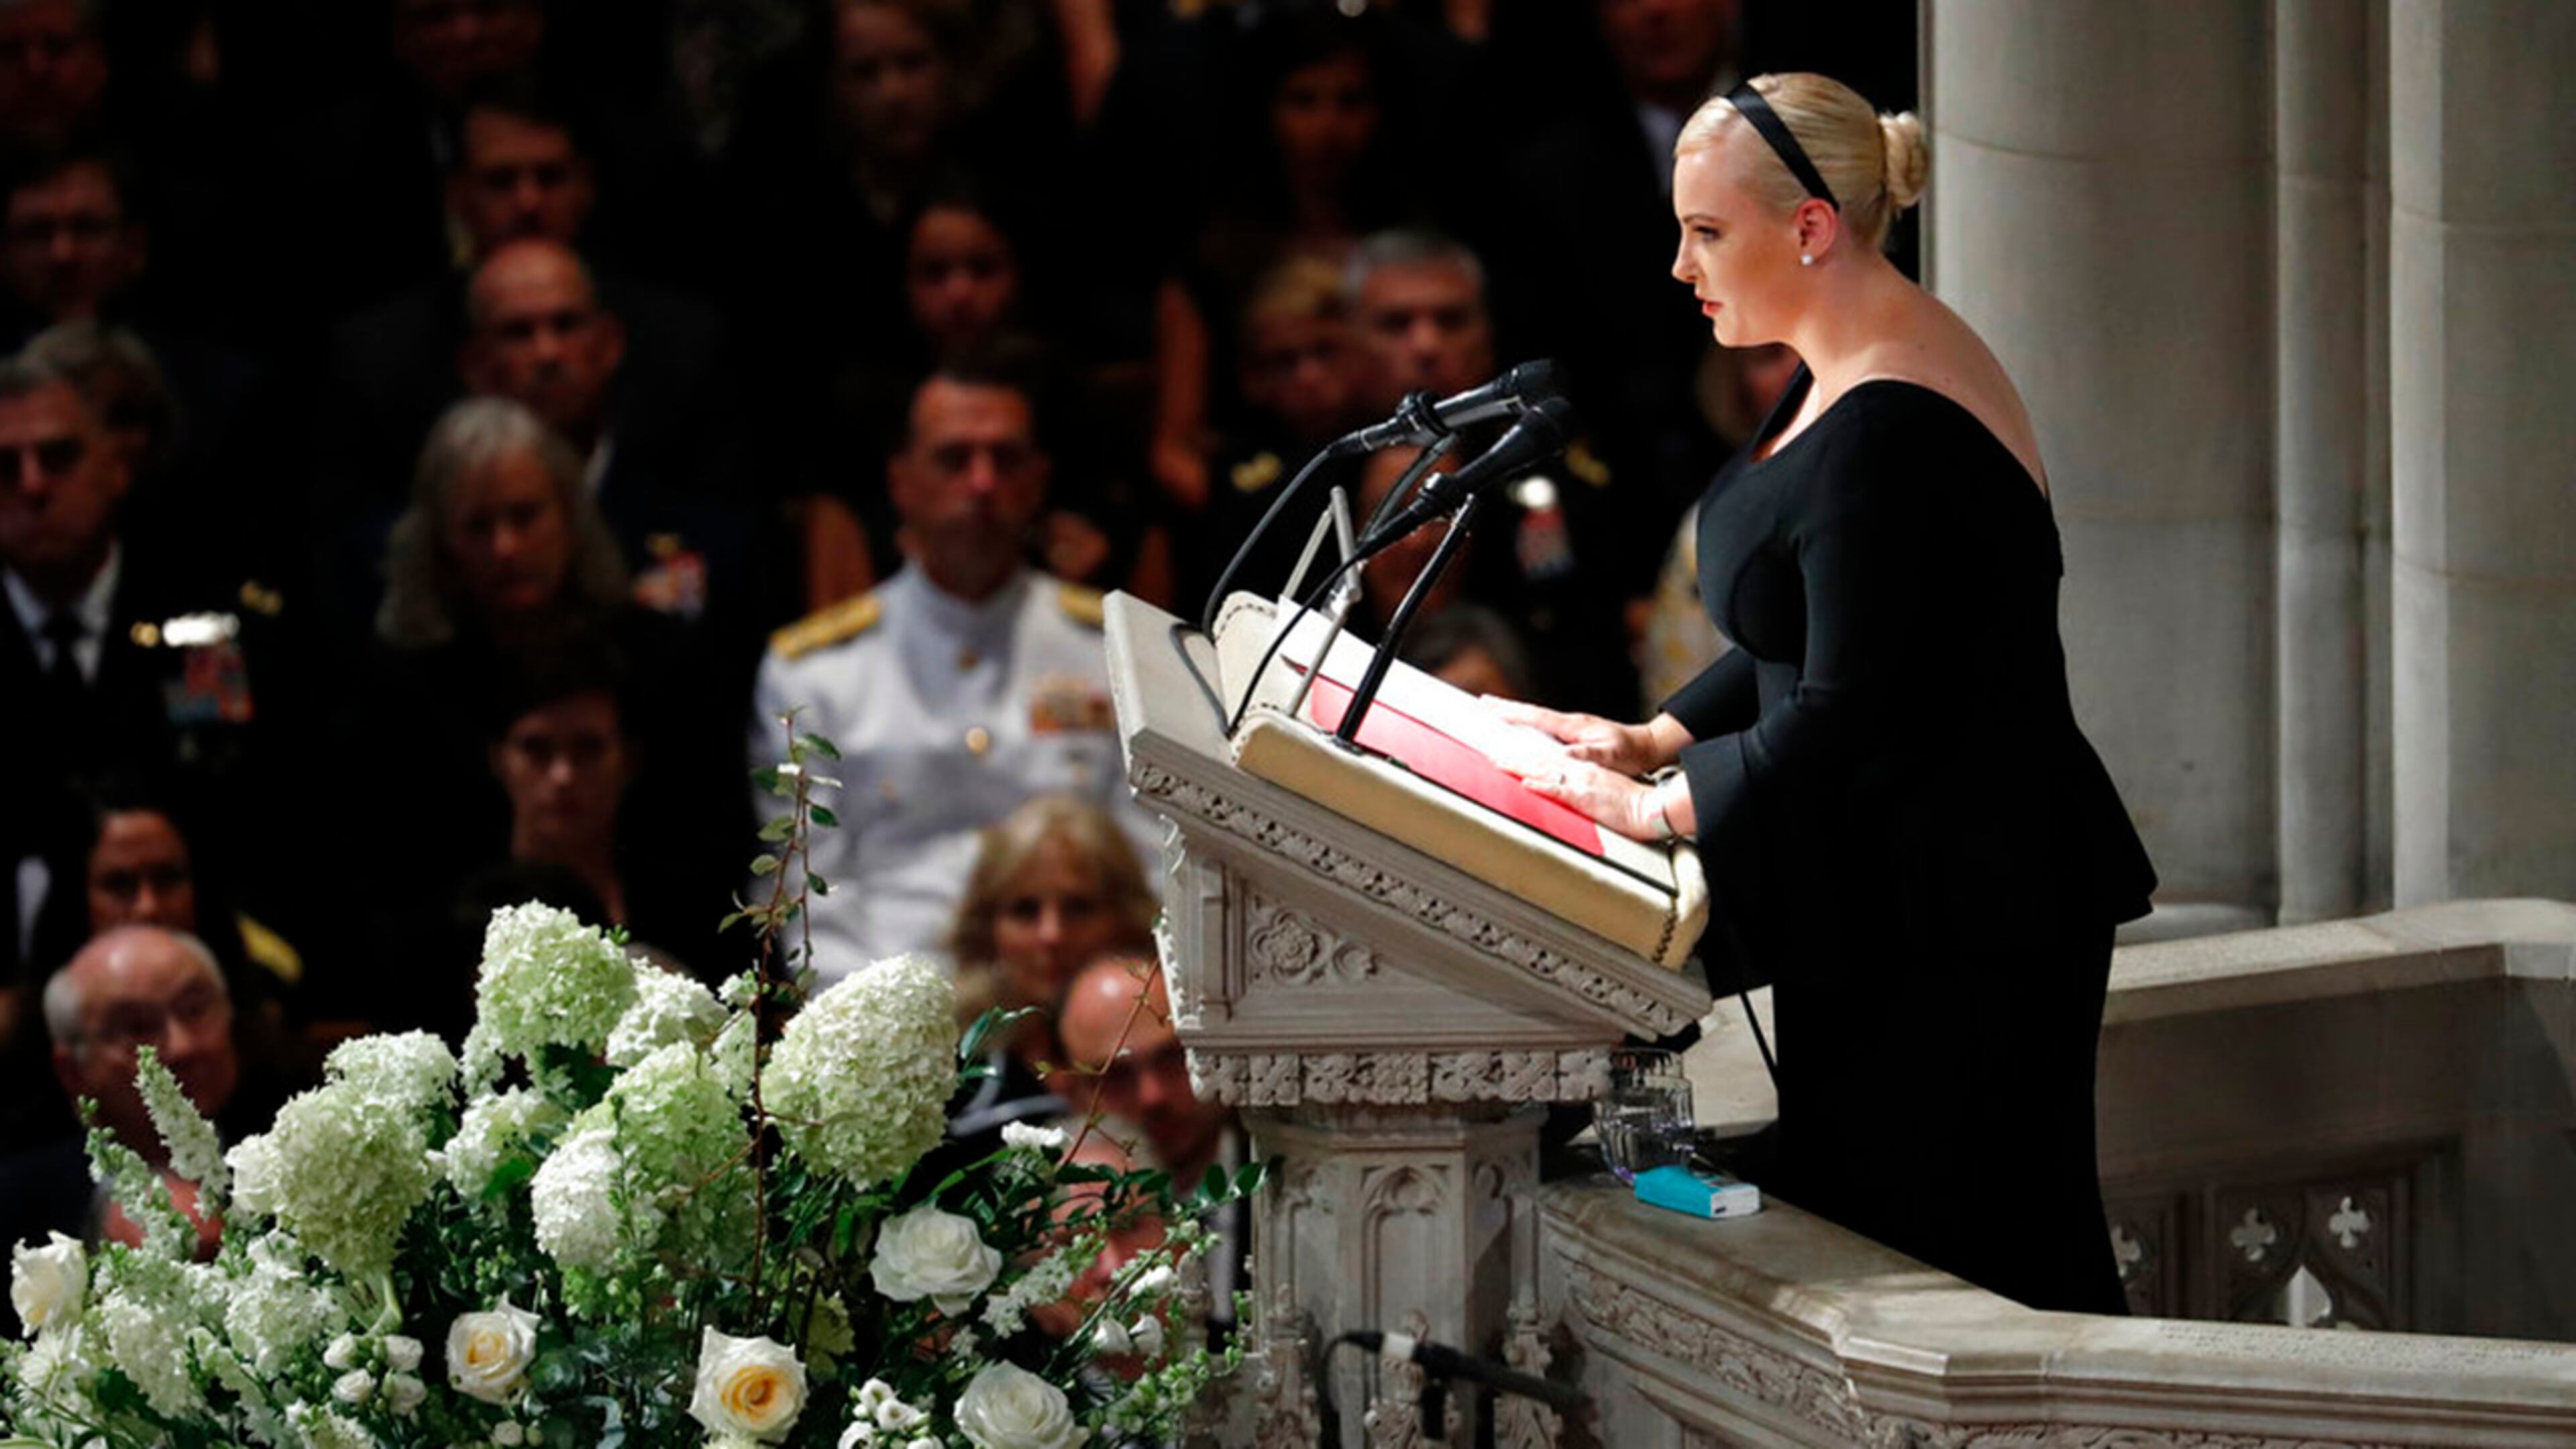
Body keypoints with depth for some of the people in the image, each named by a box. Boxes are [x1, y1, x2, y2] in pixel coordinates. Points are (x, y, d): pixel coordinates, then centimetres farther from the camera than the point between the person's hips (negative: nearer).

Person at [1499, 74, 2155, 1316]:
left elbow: (1847, 710, -24)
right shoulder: (1853, 375, 11)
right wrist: (1656, 738, 12)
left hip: (1956, 924, -11)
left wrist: (1663, 807, -14)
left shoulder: (1885, 431, -23)